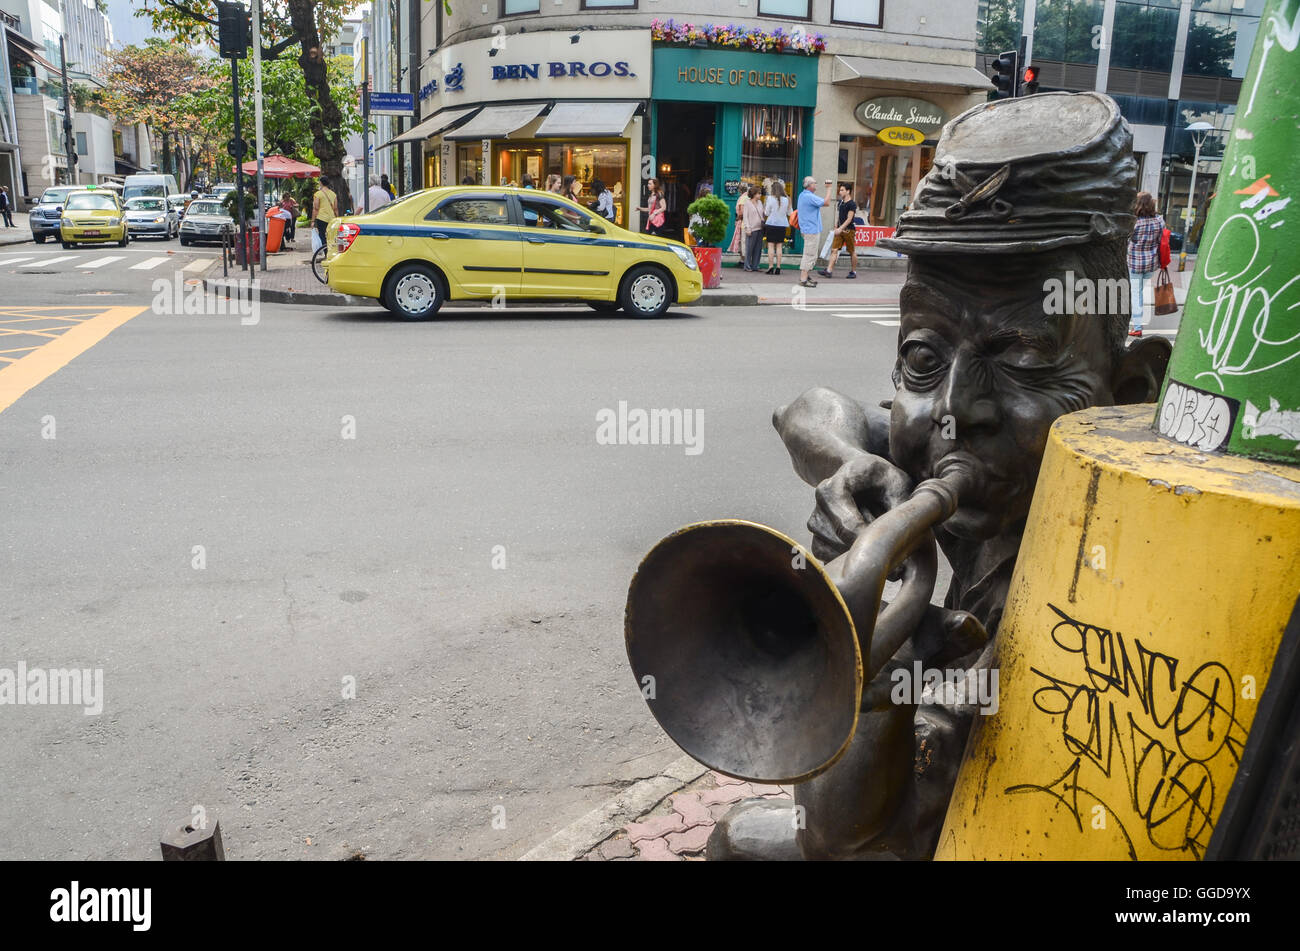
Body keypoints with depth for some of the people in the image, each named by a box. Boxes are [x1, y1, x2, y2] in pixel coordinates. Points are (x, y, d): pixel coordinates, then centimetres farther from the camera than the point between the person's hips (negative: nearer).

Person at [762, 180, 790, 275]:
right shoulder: (786, 200, 0)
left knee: (771, 246, 1)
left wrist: (764, 207, 15)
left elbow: (767, 213, -3)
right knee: (779, 246, 7)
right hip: (782, 225, 3)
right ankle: (778, 267, 5)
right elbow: (787, 213, 9)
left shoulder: (770, 198, -9)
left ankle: (771, 267, -4)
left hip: (771, 224, -3)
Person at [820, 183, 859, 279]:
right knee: (834, 250, -3)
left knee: (852, 252, 5)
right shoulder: (840, 203, 12)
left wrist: (840, 228, -21)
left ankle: (853, 271, 15)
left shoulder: (852, 204, -10)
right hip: (839, 230, 7)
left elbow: (849, 219, -16)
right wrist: (836, 227, 8)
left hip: (848, 230, -7)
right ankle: (829, 270, -8)